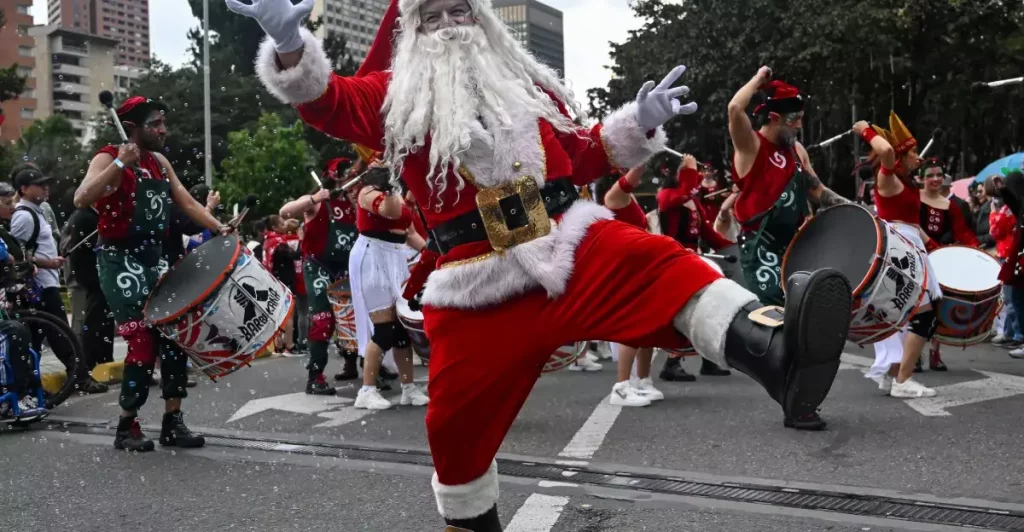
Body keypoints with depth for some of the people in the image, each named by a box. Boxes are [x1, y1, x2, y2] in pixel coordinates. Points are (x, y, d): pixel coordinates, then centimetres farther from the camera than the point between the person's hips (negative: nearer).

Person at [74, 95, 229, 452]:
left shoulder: (160, 162, 12)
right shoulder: (107, 159, -10)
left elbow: (187, 202, 9)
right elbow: (81, 200, -27)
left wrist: (218, 228, -5)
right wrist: (121, 164, -32)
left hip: (154, 259, 8)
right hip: (120, 261, -7)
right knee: (143, 340, -11)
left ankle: (173, 422, 12)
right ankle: (127, 427, 4)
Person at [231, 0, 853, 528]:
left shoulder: (528, 83, 21)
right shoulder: (396, 95, 11)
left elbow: (583, 156, 26)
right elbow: (326, 100, -4)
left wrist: (637, 126, 12)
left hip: (574, 245, 2)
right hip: (479, 289, -1)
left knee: (664, 264, -28)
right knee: (458, 422, 6)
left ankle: (772, 350, -53)